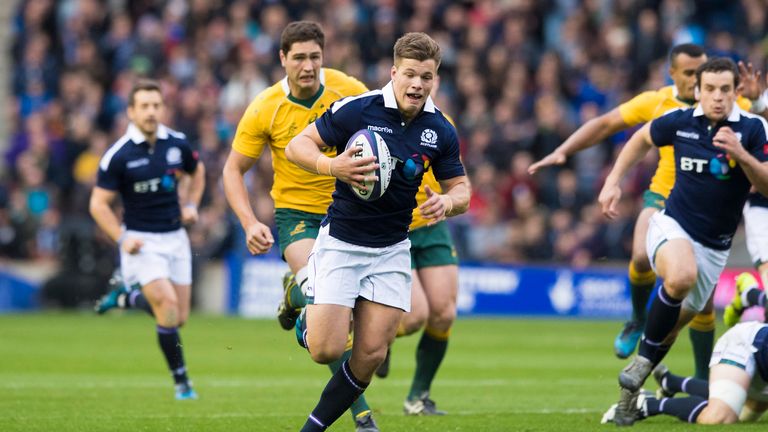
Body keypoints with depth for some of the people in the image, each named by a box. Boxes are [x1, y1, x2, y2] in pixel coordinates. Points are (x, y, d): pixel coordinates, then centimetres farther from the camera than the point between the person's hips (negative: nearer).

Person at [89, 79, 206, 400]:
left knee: (180, 318, 3)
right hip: (142, 241, -5)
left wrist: (191, 205, 5)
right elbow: (99, 204, -8)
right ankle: (181, 381, -8)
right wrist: (122, 239, -19)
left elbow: (197, 171, 21)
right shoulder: (118, 155, -13)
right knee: (168, 305, -20)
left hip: (175, 237, 5)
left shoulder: (177, 143, -1)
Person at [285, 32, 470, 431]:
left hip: (391, 250, 4)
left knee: (371, 354, -4)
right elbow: (296, 147, -9)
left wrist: (447, 202, -17)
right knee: (326, 350, -12)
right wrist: (333, 166, -28)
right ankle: (306, 319, 24)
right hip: (340, 243, -4)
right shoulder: (356, 110, -14)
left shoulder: (440, 131, -1)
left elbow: (461, 189, 7)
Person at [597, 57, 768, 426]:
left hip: (715, 247, 2)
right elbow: (642, 139, 15)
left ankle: (629, 392, 25)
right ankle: (644, 359, -17)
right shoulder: (680, 121, -6)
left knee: (673, 325, 7)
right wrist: (613, 181, 8)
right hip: (672, 227, -2)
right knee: (681, 276, -35)